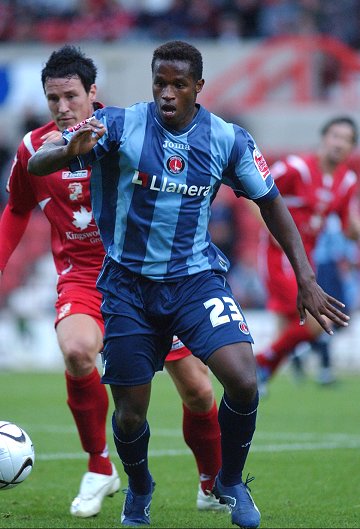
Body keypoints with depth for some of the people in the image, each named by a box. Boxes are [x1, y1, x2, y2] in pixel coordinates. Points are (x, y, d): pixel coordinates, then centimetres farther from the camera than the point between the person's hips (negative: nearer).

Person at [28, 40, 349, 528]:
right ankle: (139, 490, 37)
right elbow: (36, 165, -17)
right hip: (129, 283, 0)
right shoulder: (119, 125, -12)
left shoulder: (228, 140, -5)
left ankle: (230, 482, 7)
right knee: (130, 415, 2)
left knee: (243, 382, -21)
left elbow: (271, 203, 7)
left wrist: (306, 280, 2)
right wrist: (69, 151, -42)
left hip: (196, 278, 1)